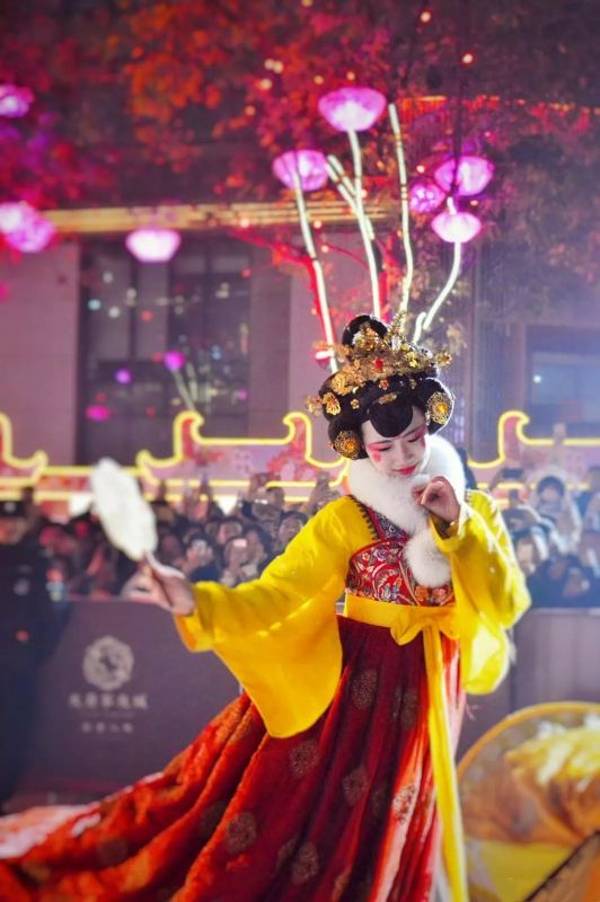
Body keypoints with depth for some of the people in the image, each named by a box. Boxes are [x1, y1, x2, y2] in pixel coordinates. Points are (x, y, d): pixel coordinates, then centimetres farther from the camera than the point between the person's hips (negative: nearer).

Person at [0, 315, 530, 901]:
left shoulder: (474, 511, 0)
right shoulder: (346, 520, -9)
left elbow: (507, 606, -7)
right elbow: (273, 594, -15)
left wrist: (459, 527, -17)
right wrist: (198, 603, -32)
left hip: (423, 695, 3)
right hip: (352, 684, -3)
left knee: (371, 847, 14)